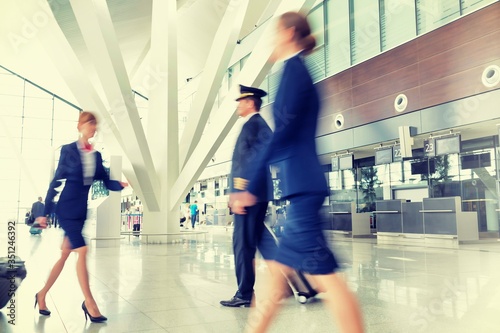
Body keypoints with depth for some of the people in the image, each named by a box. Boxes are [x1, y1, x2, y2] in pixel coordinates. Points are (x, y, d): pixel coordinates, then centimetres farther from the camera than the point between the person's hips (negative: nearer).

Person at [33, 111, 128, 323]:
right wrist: (45, 212, -4)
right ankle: (89, 302, -4)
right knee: (82, 250, -13)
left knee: (65, 254, 12)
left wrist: (121, 184, -18)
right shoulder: (68, 150, -6)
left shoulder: (97, 155, 9)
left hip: (81, 210, 6)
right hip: (66, 208, -6)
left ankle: (42, 295, 29)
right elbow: (56, 182, -5)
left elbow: (106, 182, 5)